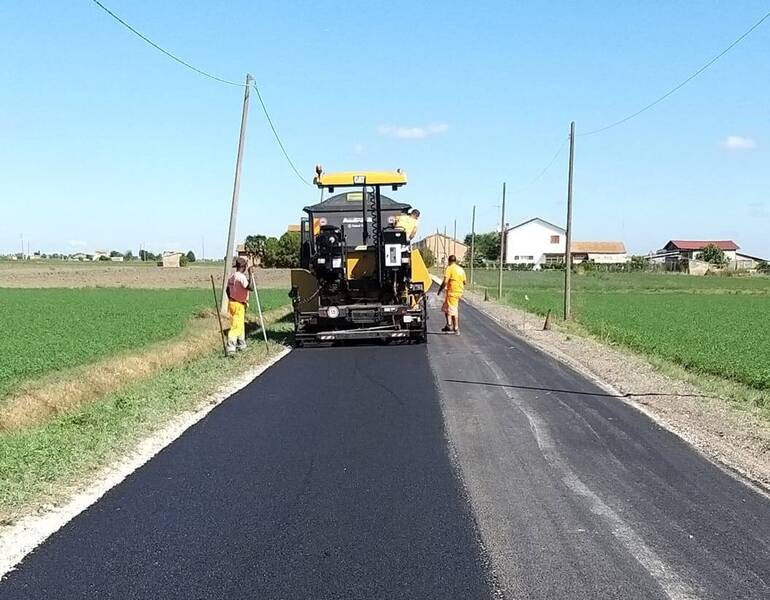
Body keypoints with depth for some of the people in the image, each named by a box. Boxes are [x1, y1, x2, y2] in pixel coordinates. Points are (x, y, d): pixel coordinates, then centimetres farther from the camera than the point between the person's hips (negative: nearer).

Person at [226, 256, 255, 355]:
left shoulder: (232, 276, 8)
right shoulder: (242, 277, -20)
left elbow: (227, 290, 16)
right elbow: (251, 288, -30)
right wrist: (251, 274, -24)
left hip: (232, 302, 9)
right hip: (239, 304, -9)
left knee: (241, 325, 21)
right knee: (236, 326, -10)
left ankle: (241, 345, 33)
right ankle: (230, 349, -14)